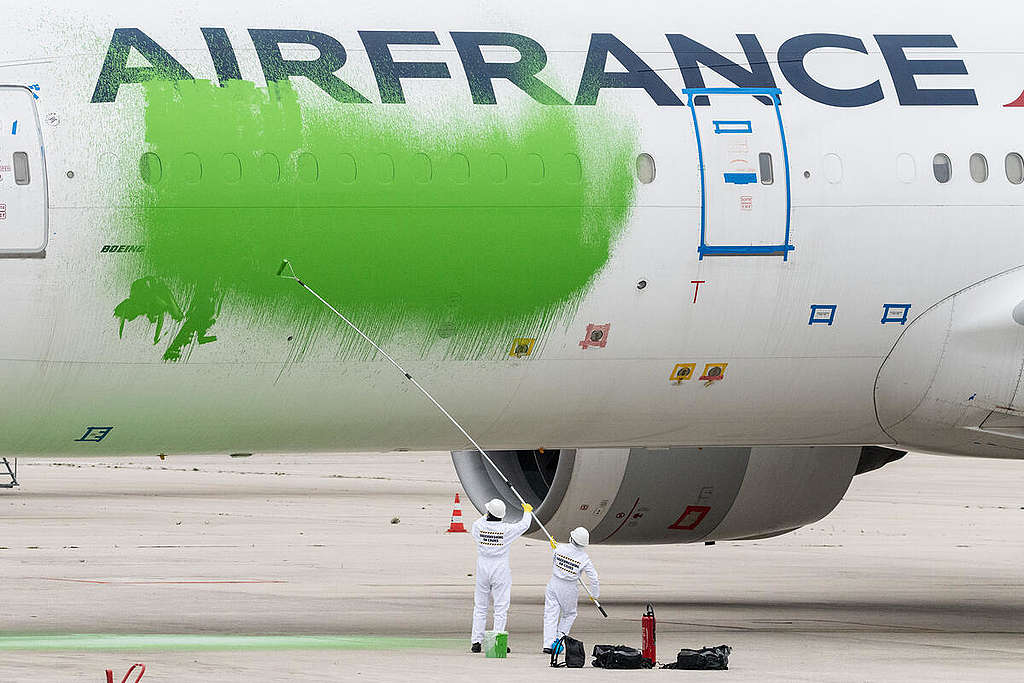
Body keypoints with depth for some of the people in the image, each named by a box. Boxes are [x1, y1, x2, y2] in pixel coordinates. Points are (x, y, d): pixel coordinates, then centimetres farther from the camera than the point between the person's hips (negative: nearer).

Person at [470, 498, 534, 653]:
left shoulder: (479, 526, -8)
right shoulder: (507, 529, -13)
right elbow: (524, 525, 6)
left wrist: (487, 515, 38)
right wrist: (527, 512, 28)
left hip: (482, 570, 3)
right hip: (501, 572, -3)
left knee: (480, 607, 12)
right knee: (501, 608, 2)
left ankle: (476, 642, 10)